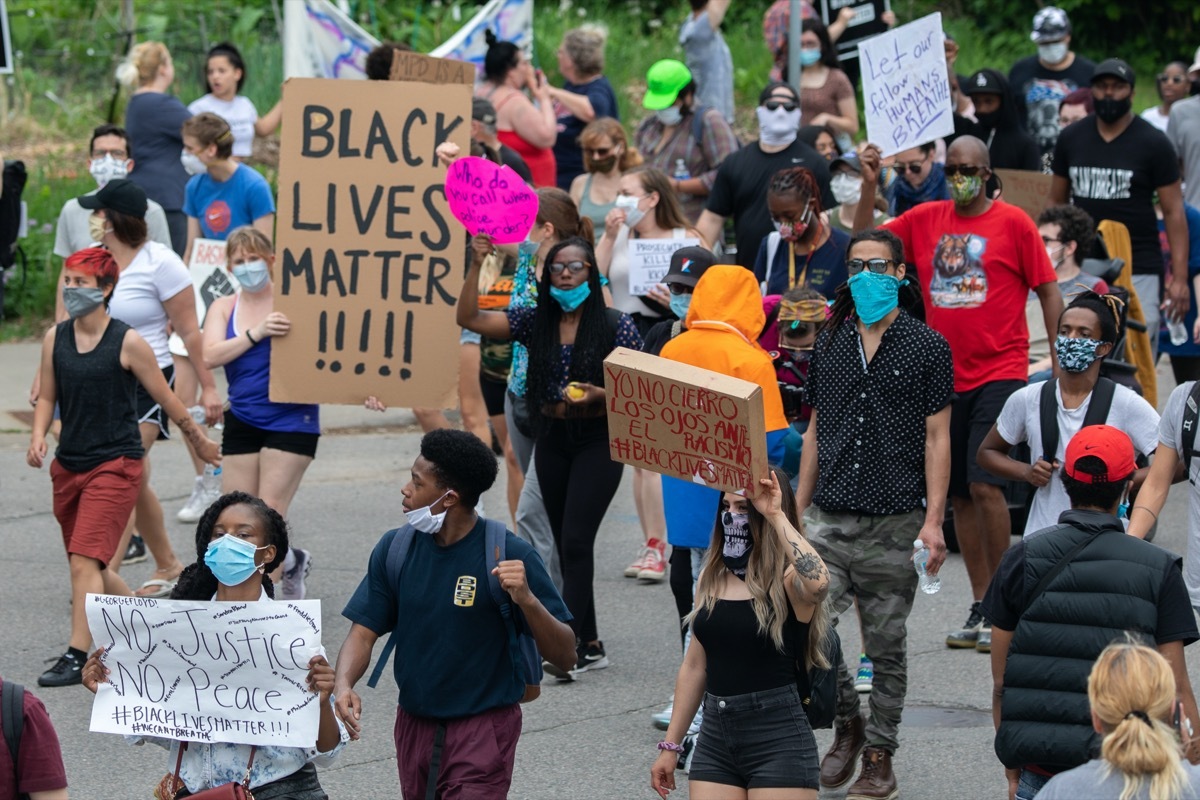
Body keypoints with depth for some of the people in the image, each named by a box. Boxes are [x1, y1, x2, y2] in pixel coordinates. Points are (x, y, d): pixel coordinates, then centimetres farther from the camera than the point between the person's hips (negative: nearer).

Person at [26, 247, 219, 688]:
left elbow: (166, 400, 1)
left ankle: (77, 657, -18)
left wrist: (202, 444, 11)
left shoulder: (128, 343, -9)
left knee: (85, 561, -17)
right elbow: (47, 397, 13)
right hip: (68, 465, 6)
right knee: (91, 568, 15)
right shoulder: (55, 339, 4)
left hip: (115, 465, -6)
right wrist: (38, 436, -6)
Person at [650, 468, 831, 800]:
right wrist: (670, 745, 15)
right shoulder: (712, 579, 10)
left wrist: (776, 515, -29)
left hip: (778, 740, -6)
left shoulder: (788, 580, -8)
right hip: (715, 738, 6)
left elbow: (818, 582, -35)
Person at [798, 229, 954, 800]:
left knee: (885, 646, 3)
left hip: (894, 523, -3)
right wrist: (797, 511, 13)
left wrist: (933, 522, -10)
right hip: (830, 518, 3)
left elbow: (936, 438, -2)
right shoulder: (829, 346, 11)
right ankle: (846, 723, 11)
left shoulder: (927, 348, 0)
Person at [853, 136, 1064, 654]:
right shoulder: (924, 221, 8)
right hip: (945, 374, 5)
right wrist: (869, 188, -4)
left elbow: (1048, 290, 0)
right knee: (959, 494, 7)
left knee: (984, 484, -15)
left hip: (1000, 373, -5)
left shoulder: (1013, 223, -2)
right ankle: (980, 606, 16)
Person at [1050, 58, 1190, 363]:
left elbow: (1174, 211, -2)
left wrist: (1179, 276, -9)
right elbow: (1056, 201, 17)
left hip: (1138, 269, -4)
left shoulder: (1152, 143, -1)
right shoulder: (1071, 139, 10)